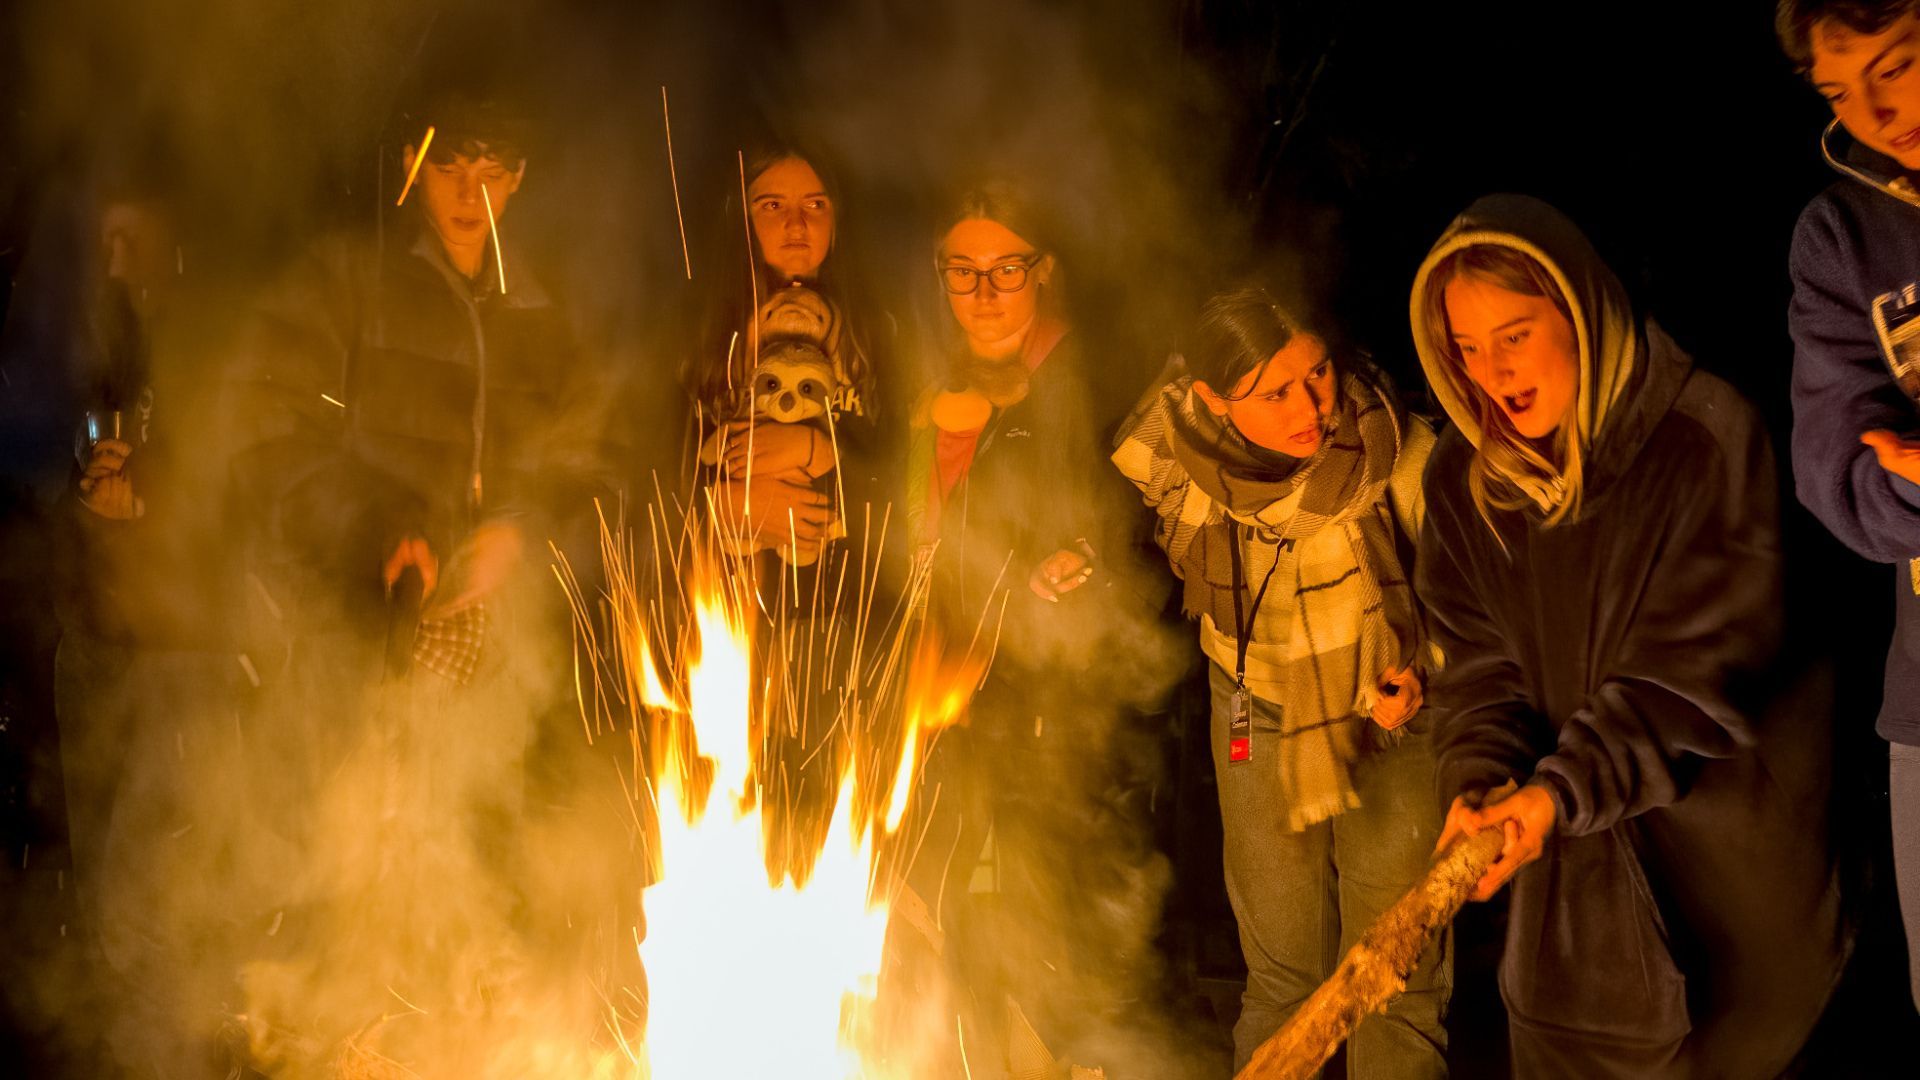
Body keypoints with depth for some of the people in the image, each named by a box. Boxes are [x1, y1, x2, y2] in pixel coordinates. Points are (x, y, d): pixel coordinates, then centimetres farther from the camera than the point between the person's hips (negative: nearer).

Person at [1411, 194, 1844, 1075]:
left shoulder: (1705, 438, -16)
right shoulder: (1463, 475, -1)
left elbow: (1698, 664, -20)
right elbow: (1476, 660, -1)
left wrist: (1563, 789, -28)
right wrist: (1481, 778, -20)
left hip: (1725, 845, -3)